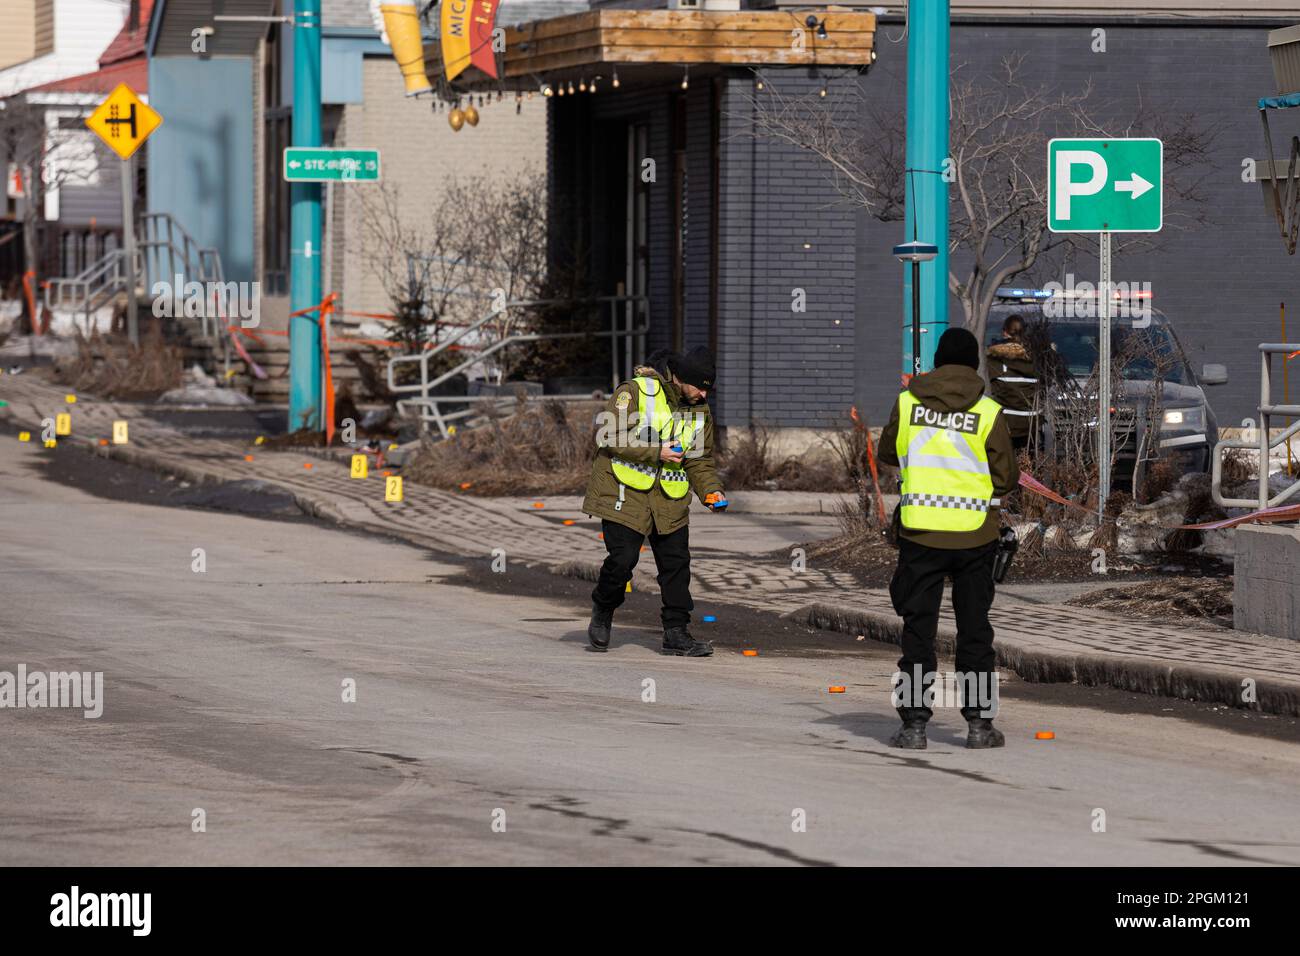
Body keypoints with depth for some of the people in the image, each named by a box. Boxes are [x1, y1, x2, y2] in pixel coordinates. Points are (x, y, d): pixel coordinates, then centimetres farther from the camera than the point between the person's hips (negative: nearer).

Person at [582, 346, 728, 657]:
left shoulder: (699, 410, 8)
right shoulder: (635, 392, -12)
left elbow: (700, 460, 13)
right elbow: (608, 437, -17)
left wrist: (711, 491, -6)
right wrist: (656, 453, -20)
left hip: (670, 501, 6)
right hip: (625, 491, -6)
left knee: (677, 562, 1)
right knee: (623, 559, -10)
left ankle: (677, 632, 8)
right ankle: (602, 613, 17)